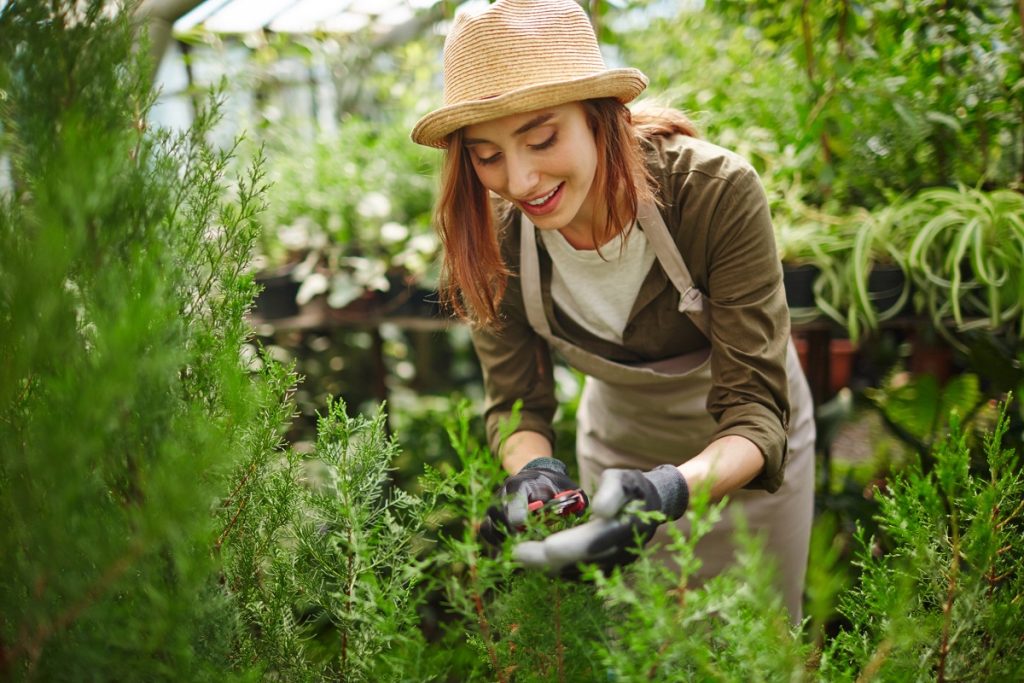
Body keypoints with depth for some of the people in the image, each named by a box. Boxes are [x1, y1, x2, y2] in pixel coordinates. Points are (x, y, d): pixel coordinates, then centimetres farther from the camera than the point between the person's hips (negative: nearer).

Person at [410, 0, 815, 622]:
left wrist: (669, 490, -53)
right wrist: (535, 469, -37)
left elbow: (757, 412, -33)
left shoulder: (718, 191, -33)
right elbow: (517, 401, -14)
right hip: (618, 448, 2)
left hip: (745, 454, -2)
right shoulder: (493, 232, -23)